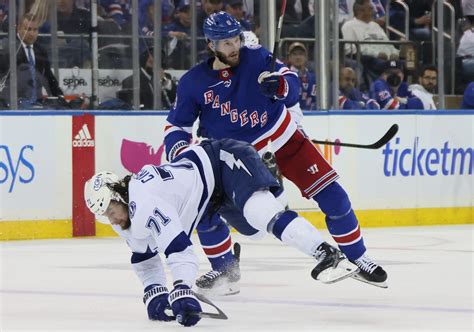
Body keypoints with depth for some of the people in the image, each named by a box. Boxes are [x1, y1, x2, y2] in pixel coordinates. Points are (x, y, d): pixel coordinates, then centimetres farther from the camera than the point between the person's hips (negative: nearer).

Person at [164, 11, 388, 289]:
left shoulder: (256, 58, -14)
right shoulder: (193, 83, -11)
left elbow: (292, 82, -22)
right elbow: (176, 125, -1)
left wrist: (280, 84, -46)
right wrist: (178, 156, -19)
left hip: (283, 139, 0)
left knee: (332, 195, -7)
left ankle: (358, 259, 9)